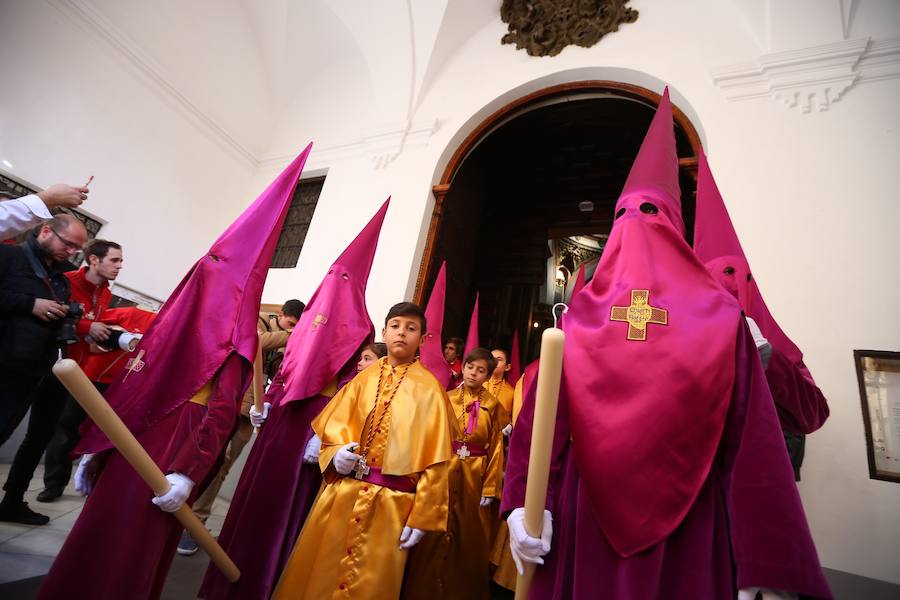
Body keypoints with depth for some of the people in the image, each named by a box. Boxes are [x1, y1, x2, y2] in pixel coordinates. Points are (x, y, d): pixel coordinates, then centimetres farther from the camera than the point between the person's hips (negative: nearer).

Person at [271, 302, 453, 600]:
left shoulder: (429, 388, -8)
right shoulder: (365, 377, 3)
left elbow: (435, 459, -9)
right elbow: (333, 423, 9)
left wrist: (422, 517, -9)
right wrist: (336, 453, -12)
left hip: (390, 503, -3)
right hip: (341, 493, 4)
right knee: (317, 573, 18)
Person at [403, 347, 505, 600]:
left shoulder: (493, 405, 0)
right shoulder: (447, 398, 1)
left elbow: (496, 449, 0)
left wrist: (490, 489, -5)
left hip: (475, 478, 0)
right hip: (443, 473, 0)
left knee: (470, 539, 12)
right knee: (434, 537, 7)